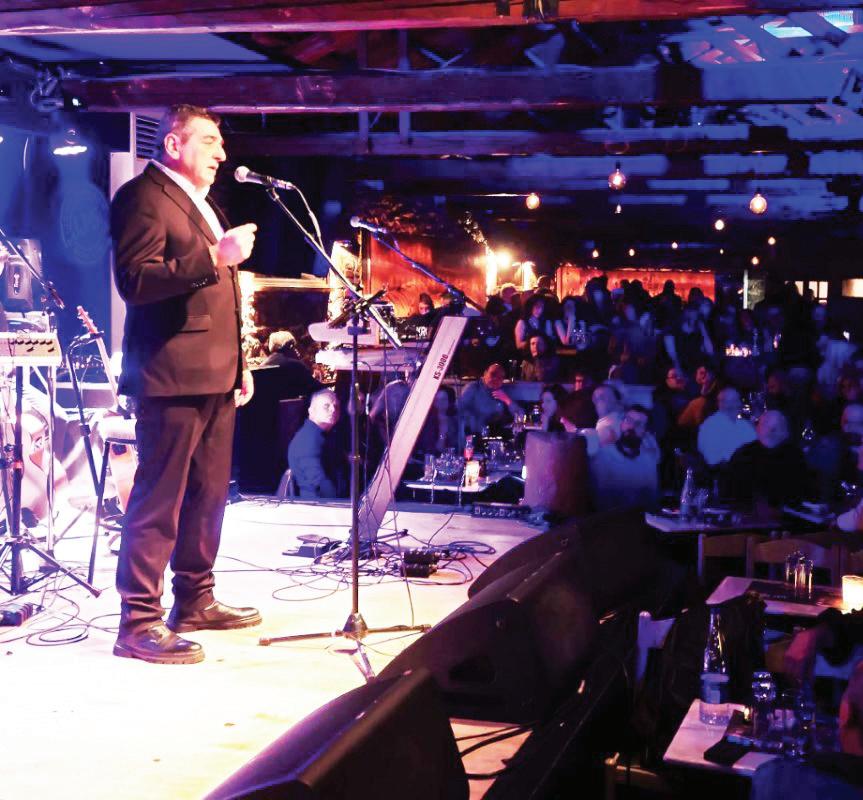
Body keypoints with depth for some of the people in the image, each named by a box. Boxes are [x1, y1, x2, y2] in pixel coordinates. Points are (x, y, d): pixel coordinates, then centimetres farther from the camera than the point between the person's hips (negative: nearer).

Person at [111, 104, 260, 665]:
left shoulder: (203, 204, 22)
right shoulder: (144, 197, -8)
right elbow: (134, 281, -19)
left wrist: (239, 363, 23)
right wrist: (213, 257, -26)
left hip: (215, 375, 10)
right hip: (172, 374, -10)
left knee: (209, 494, 15)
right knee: (159, 500, -8)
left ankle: (195, 602, 26)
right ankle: (140, 623, -3)